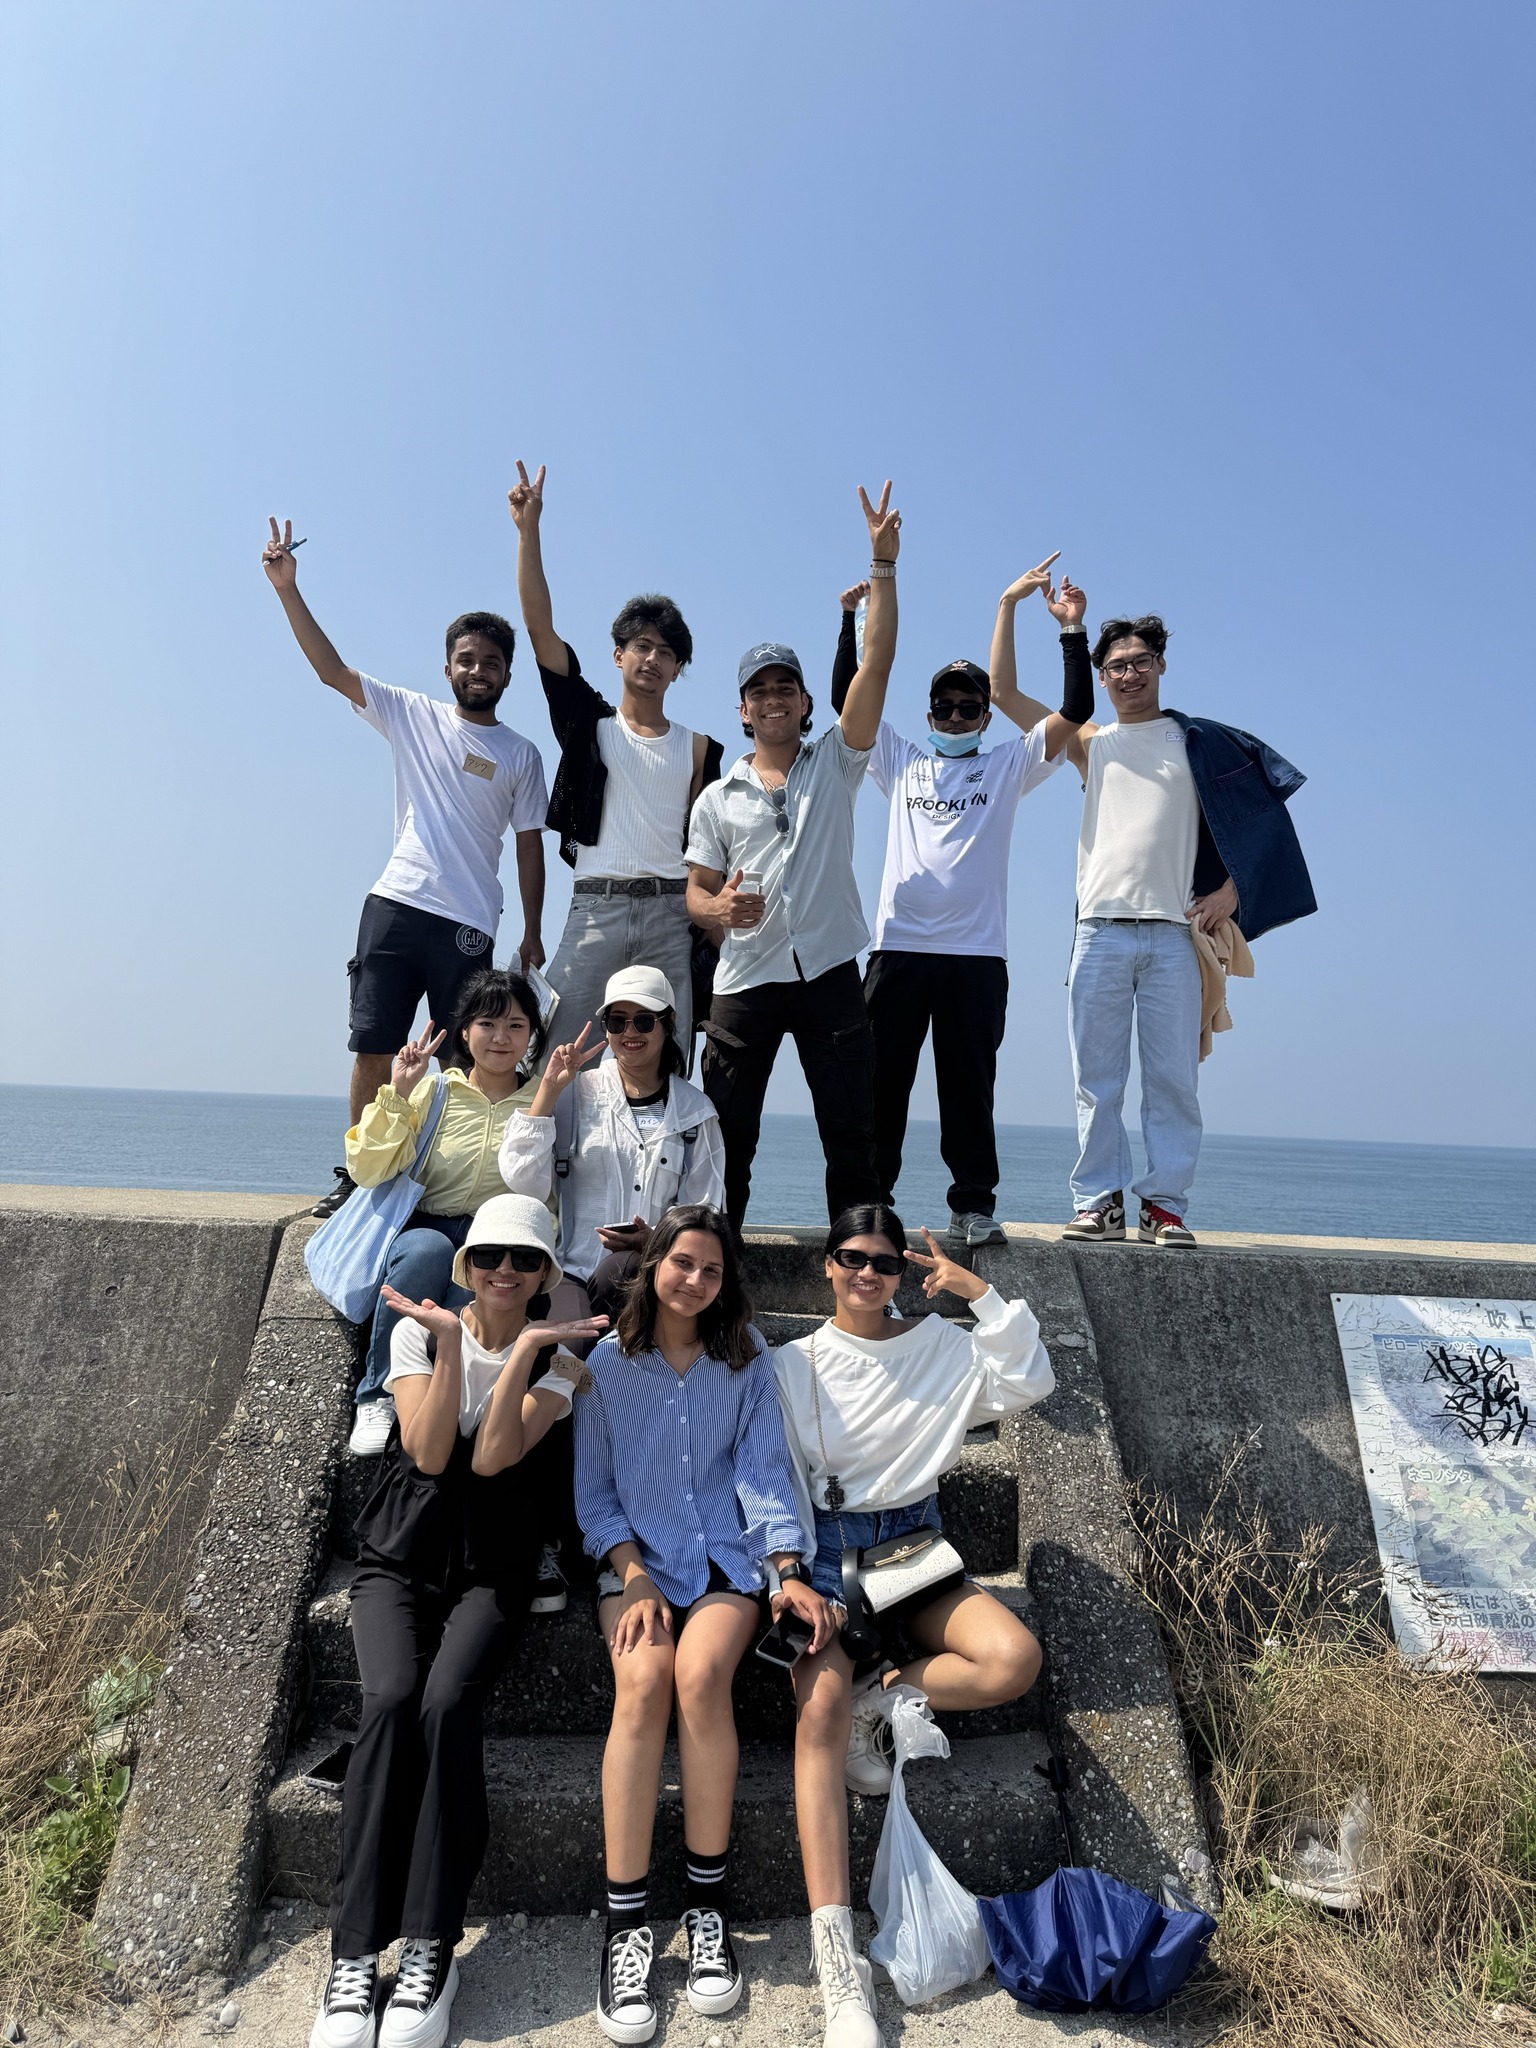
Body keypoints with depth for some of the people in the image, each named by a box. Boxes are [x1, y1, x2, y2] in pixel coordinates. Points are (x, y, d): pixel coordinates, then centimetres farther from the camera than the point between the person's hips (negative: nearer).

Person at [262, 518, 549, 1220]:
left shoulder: (522, 756, 10)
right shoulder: (413, 716, 11)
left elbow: (529, 846, 11)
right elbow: (331, 669, 6)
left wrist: (533, 932, 8)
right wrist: (289, 591, -4)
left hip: (469, 923, -1)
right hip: (395, 905, 1)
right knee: (373, 1047, 0)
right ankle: (356, 1174, 10)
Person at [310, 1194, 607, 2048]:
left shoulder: (561, 1355, -1)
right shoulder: (420, 1331, 2)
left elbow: (492, 1458, -15)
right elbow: (430, 1455, -10)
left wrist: (525, 1349, -20)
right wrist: (449, 1343, -18)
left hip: (490, 1564, -1)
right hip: (401, 1555, 1)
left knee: (447, 1701, -26)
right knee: (391, 1698, -25)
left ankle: (431, 1948, -13)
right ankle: (356, 1951, -14)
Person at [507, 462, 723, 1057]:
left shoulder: (698, 748, 14)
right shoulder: (589, 722, 13)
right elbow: (540, 627, 4)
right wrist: (529, 529, -5)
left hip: (672, 910, 1)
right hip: (595, 906, -1)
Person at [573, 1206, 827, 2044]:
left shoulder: (746, 1360, 5)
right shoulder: (608, 1363, 3)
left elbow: (763, 1469, 1)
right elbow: (594, 1490, 3)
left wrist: (789, 1571, -12)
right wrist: (634, 1576, -10)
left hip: (724, 1554, 0)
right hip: (635, 1557, 0)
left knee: (701, 1671, -29)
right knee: (644, 1677, -29)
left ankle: (707, 1902, -12)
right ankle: (627, 1922, -19)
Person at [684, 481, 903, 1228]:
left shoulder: (836, 763, 7)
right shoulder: (718, 798, 12)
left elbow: (877, 664, -1)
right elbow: (697, 889, 11)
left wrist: (883, 564, -7)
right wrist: (718, 908, -14)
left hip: (827, 970, -1)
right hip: (746, 977, 1)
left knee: (851, 1132, 2)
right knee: (725, 1133, 3)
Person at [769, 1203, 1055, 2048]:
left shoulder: (942, 1346, 6)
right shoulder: (793, 1365, 2)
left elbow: (1029, 1382, -4)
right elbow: (777, 1480, -1)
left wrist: (979, 1293, -10)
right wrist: (793, 1579, -13)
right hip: (827, 1550, -2)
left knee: (1014, 1659, -25)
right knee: (820, 1706, -27)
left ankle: (878, 1701, -5)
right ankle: (837, 1963, -25)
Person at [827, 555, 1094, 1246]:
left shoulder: (1007, 766, 16)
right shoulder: (902, 761, 19)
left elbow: (1074, 710, 7)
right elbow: (845, 697, 14)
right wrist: (852, 617, 7)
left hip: (977, 953, -1)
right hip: (897, 947, 1)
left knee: (969, 1086, 1)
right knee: (880, 1081, 0)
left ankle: (973, 1205, 8)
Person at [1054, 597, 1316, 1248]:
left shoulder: (1200, 743, 13)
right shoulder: (1090, 743, 15)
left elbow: (1257, 817, 14)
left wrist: (1230, 890, 3)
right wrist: (1066, 628, 5)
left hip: (1173, 934, 0)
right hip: (1101, 931, 1)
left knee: (1174, 1080, -2)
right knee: (1097, 1081, -1)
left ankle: (1164, 1206, 4)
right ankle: (1099, 1203, 4)